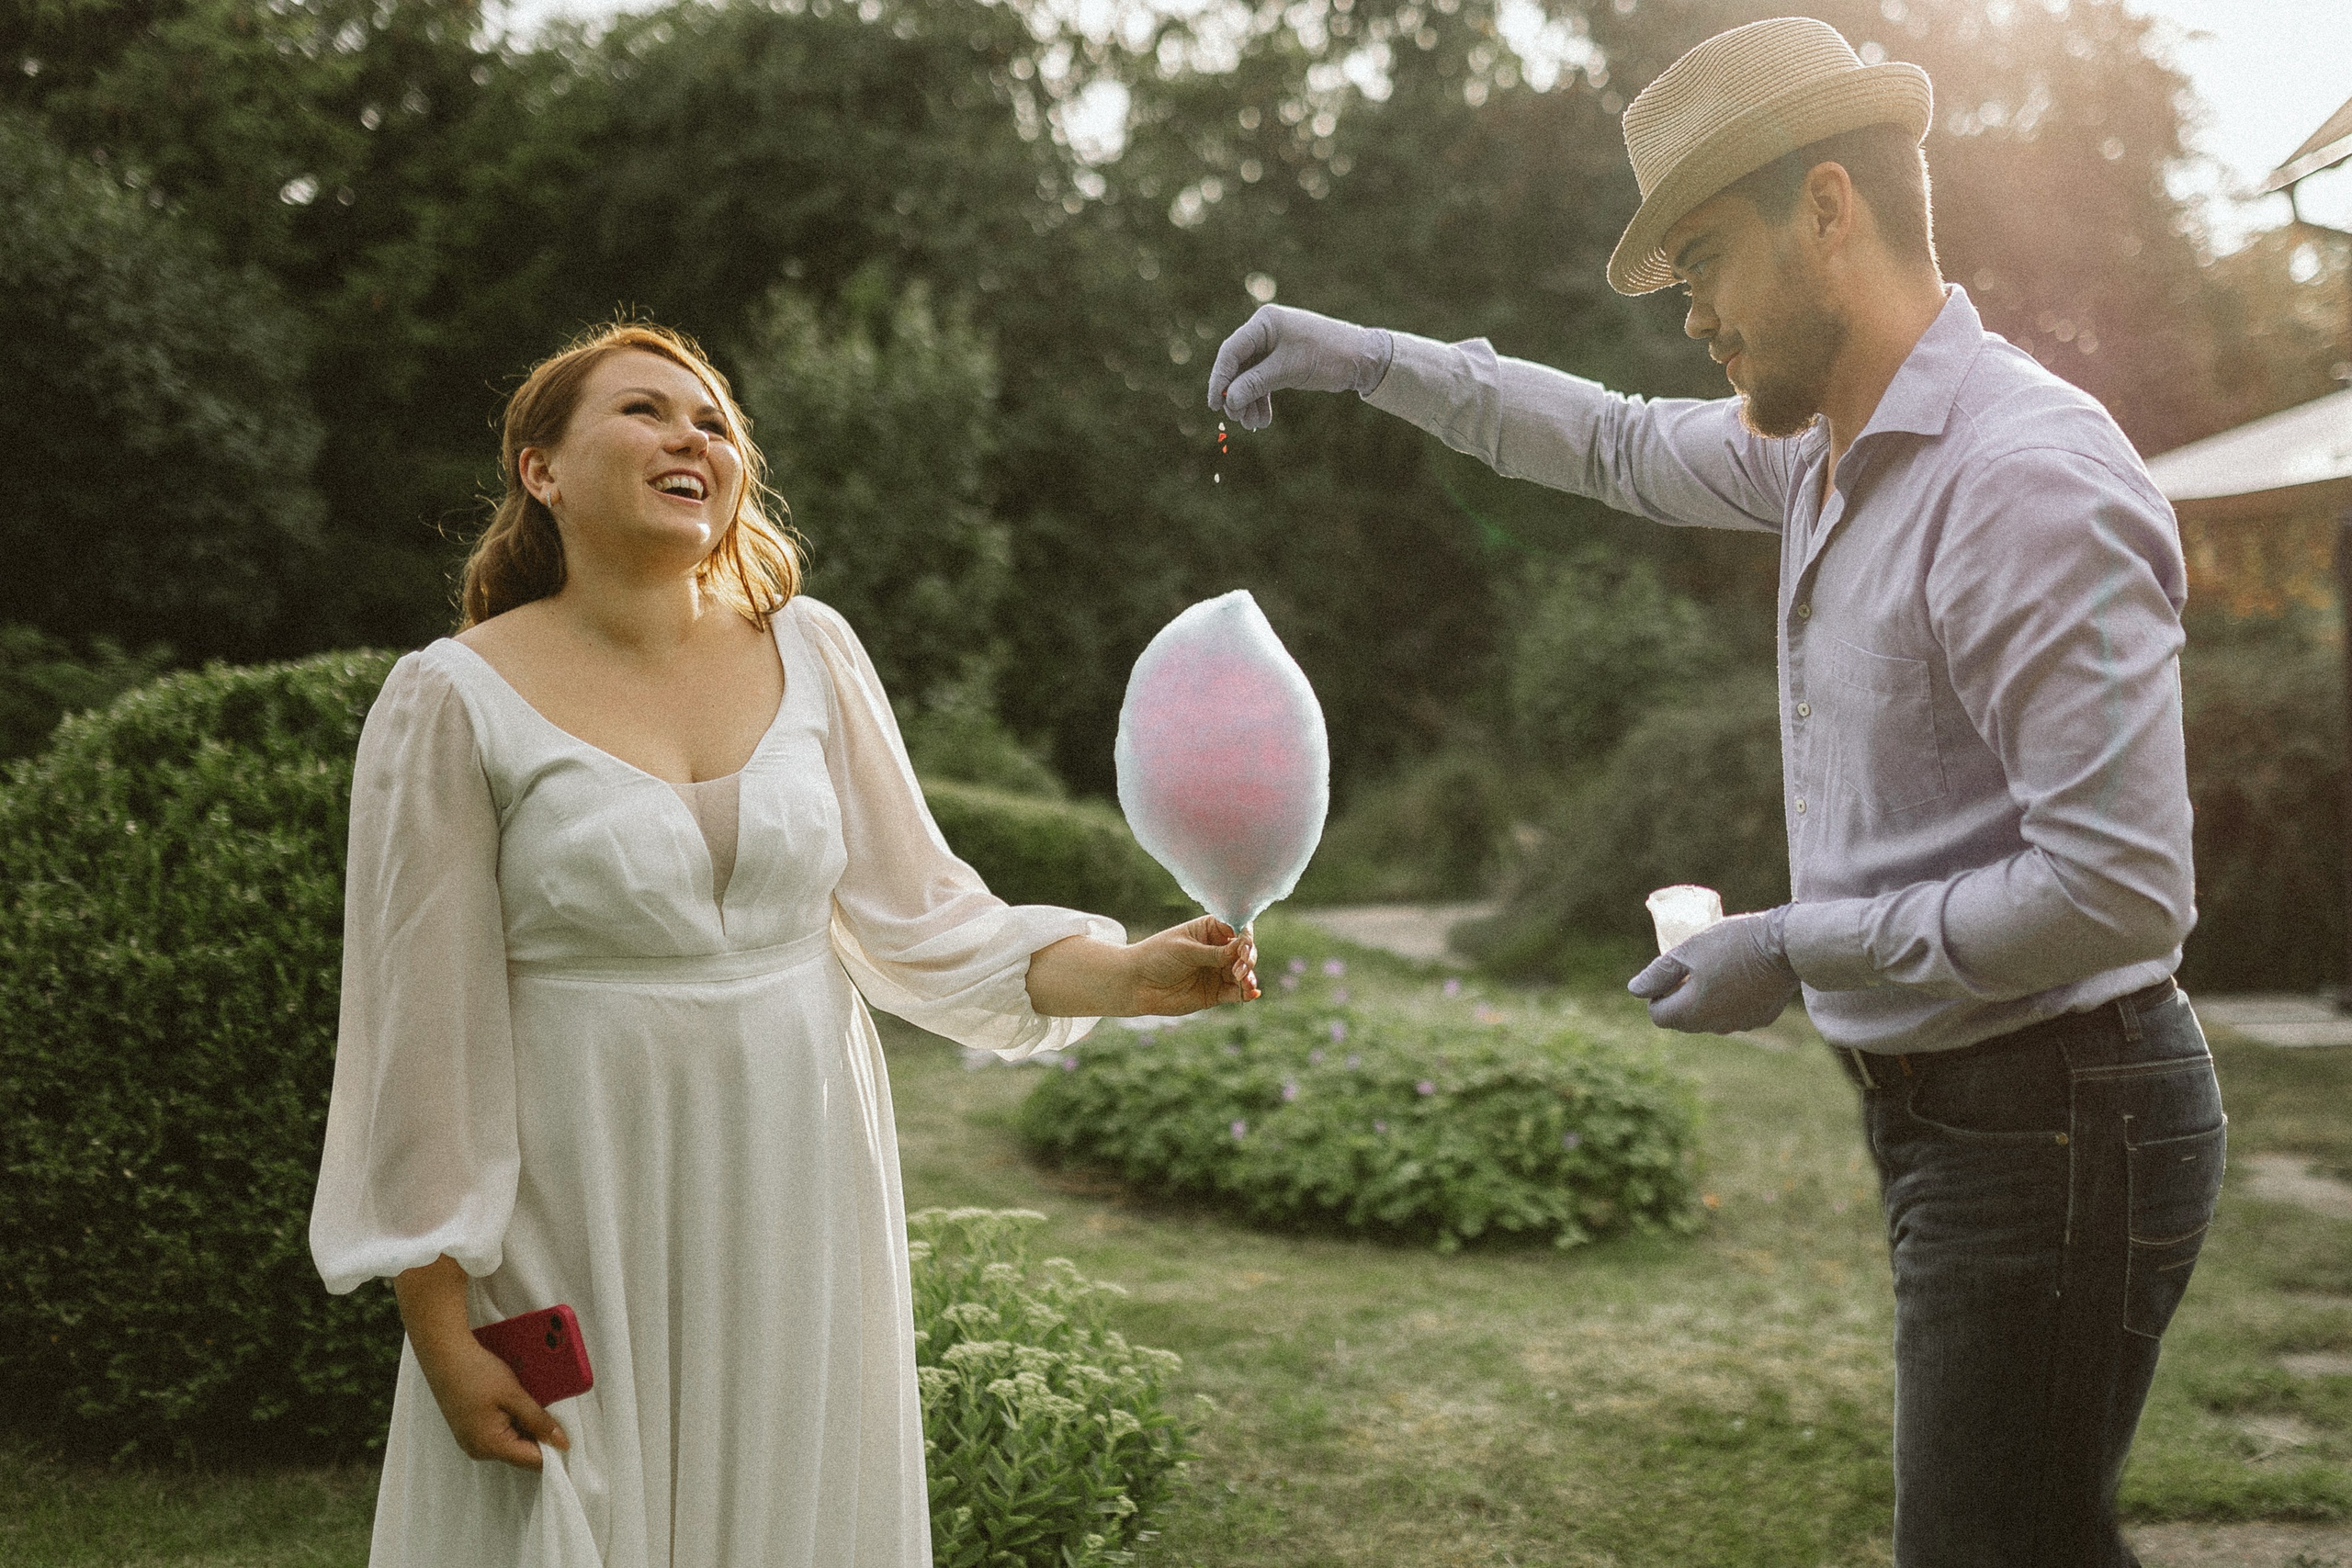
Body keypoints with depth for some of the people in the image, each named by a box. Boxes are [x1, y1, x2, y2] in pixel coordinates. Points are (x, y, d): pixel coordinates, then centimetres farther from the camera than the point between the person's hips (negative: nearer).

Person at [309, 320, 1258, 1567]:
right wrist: (442, 1335, -8)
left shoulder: (807, 650, 3)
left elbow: (917, 916, 4)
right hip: (587, 1231, -3)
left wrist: (1131, 975, -11)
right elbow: (421, 1029, -8)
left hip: (799, 1214, 4)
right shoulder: (456, 701, -9)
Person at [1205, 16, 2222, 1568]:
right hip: (1953, 1113, 10)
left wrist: (1795, 948, -18)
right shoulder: (1836, 446, 8)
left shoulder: (2030, 481, -22)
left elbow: (2121, 888, -26)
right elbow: (1629, 448, 28)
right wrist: (1373, 360, 23)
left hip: (2050, 1129, -10)